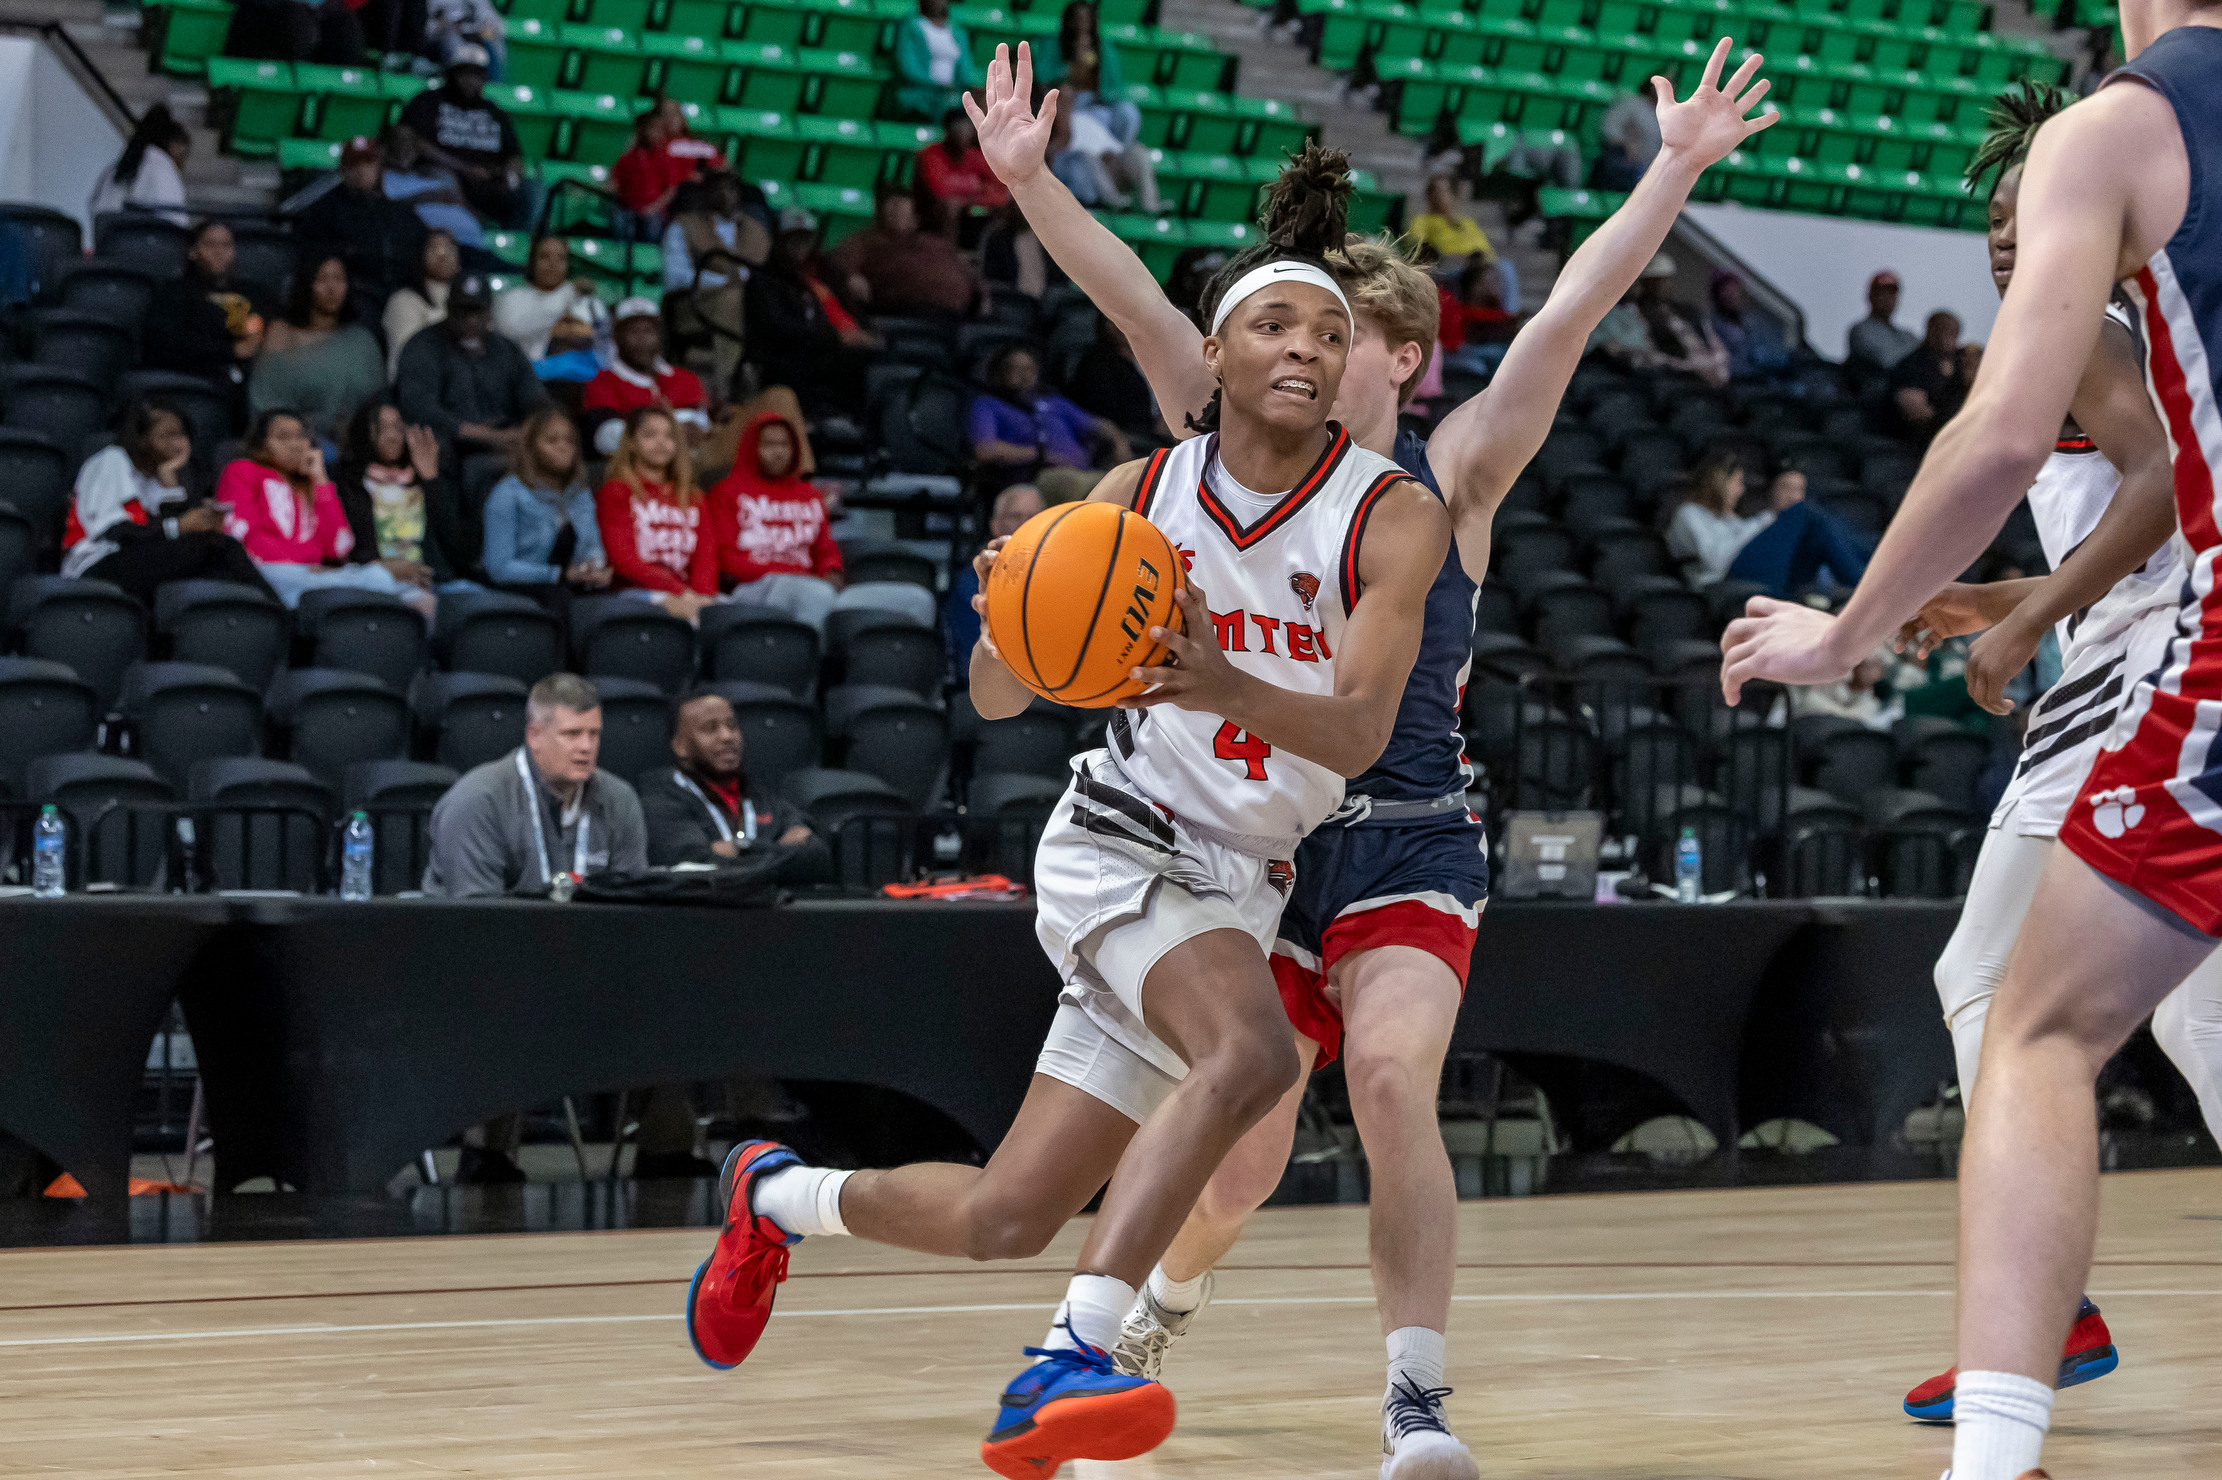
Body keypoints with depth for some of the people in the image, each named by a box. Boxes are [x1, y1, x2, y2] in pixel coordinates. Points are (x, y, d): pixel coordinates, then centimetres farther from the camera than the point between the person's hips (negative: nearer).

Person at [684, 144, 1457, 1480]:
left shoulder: (1393, 516, -9)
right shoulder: (1145, 495, -3)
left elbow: (1359, 732, -23)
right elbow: (999, 697, 3)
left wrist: (1226, 685, -43)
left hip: (1240, 884, 2)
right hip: (1126, 843, -2)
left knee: (1002, 1222, 4)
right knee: (1252, 1050, -35)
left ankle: (779, 1195, 34)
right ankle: (1068, 1363, -38)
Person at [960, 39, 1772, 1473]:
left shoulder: (1451, 478, 0)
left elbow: (1569, 317, -9)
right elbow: (1144, 309, -5)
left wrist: (1678, 170, -17)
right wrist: (1027, 181, -14)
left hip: (1410, 840, -2)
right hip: (1257, 834, 2)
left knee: (1393, 1083, -26)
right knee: (1240, 1158, 9)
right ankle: (1164, 1300, 42)